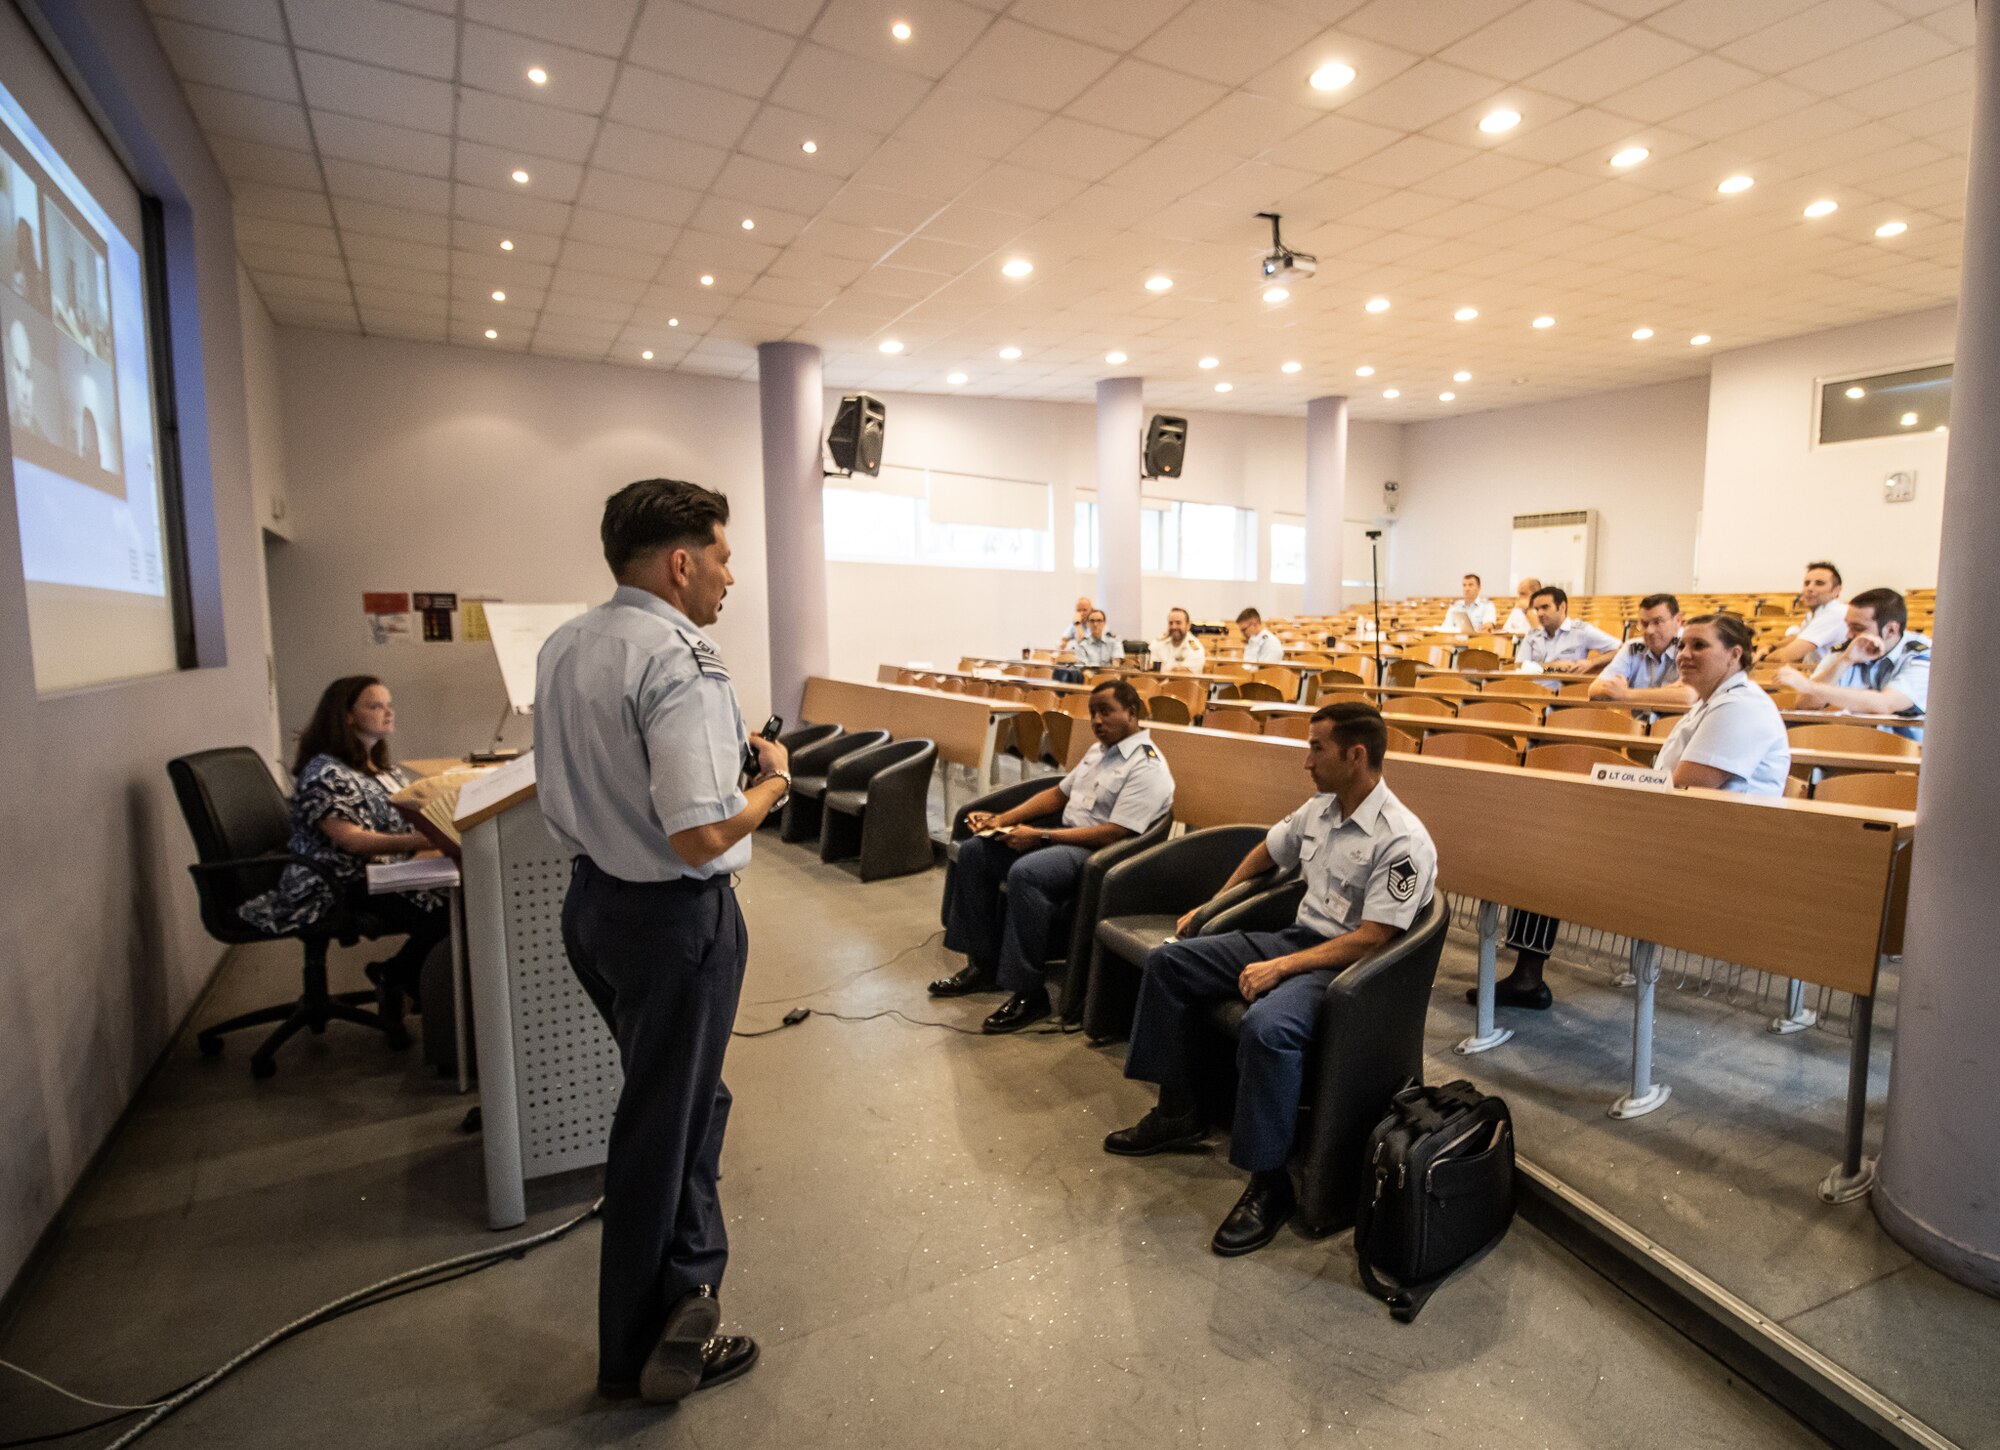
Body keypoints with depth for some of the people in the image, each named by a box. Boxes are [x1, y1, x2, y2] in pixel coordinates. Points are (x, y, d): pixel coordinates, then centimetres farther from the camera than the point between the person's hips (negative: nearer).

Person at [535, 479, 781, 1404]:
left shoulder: (563, 646, 5)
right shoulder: (679, 664, -24)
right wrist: (773, 780, -11)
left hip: (591, 899, 9)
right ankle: (641, 1354, 30)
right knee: (662, 1126, 9)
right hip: (673, 917, -9)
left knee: (681, 1095, 25)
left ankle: (688, 1284, 43)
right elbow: (700, 835, -30)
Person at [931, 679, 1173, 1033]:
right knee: (974, 851, 0)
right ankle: (982, 964, 5)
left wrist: (1040, 836, -22)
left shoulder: (1147, 767, -14)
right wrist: (1002, 820, 7)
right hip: (1066, 839, 10)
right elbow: (1058, 793, 20)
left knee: (1024, 873, -35)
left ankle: (1028, 991, -23)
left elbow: (1114, 834, -22)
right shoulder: (1098, 751, 16)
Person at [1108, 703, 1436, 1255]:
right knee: (1168, 962, 2)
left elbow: (1370, 940, -23)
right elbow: (1268, 850, 22)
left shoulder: (1402, 841, -20)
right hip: (1298, 937, 9)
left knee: (1266, 1026, -37)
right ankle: (1176, 1112, 12)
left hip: (1348, 964, -9)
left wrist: (1280, 967, -25)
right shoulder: (1319, 809, 4)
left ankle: (1269, 1185, -17)